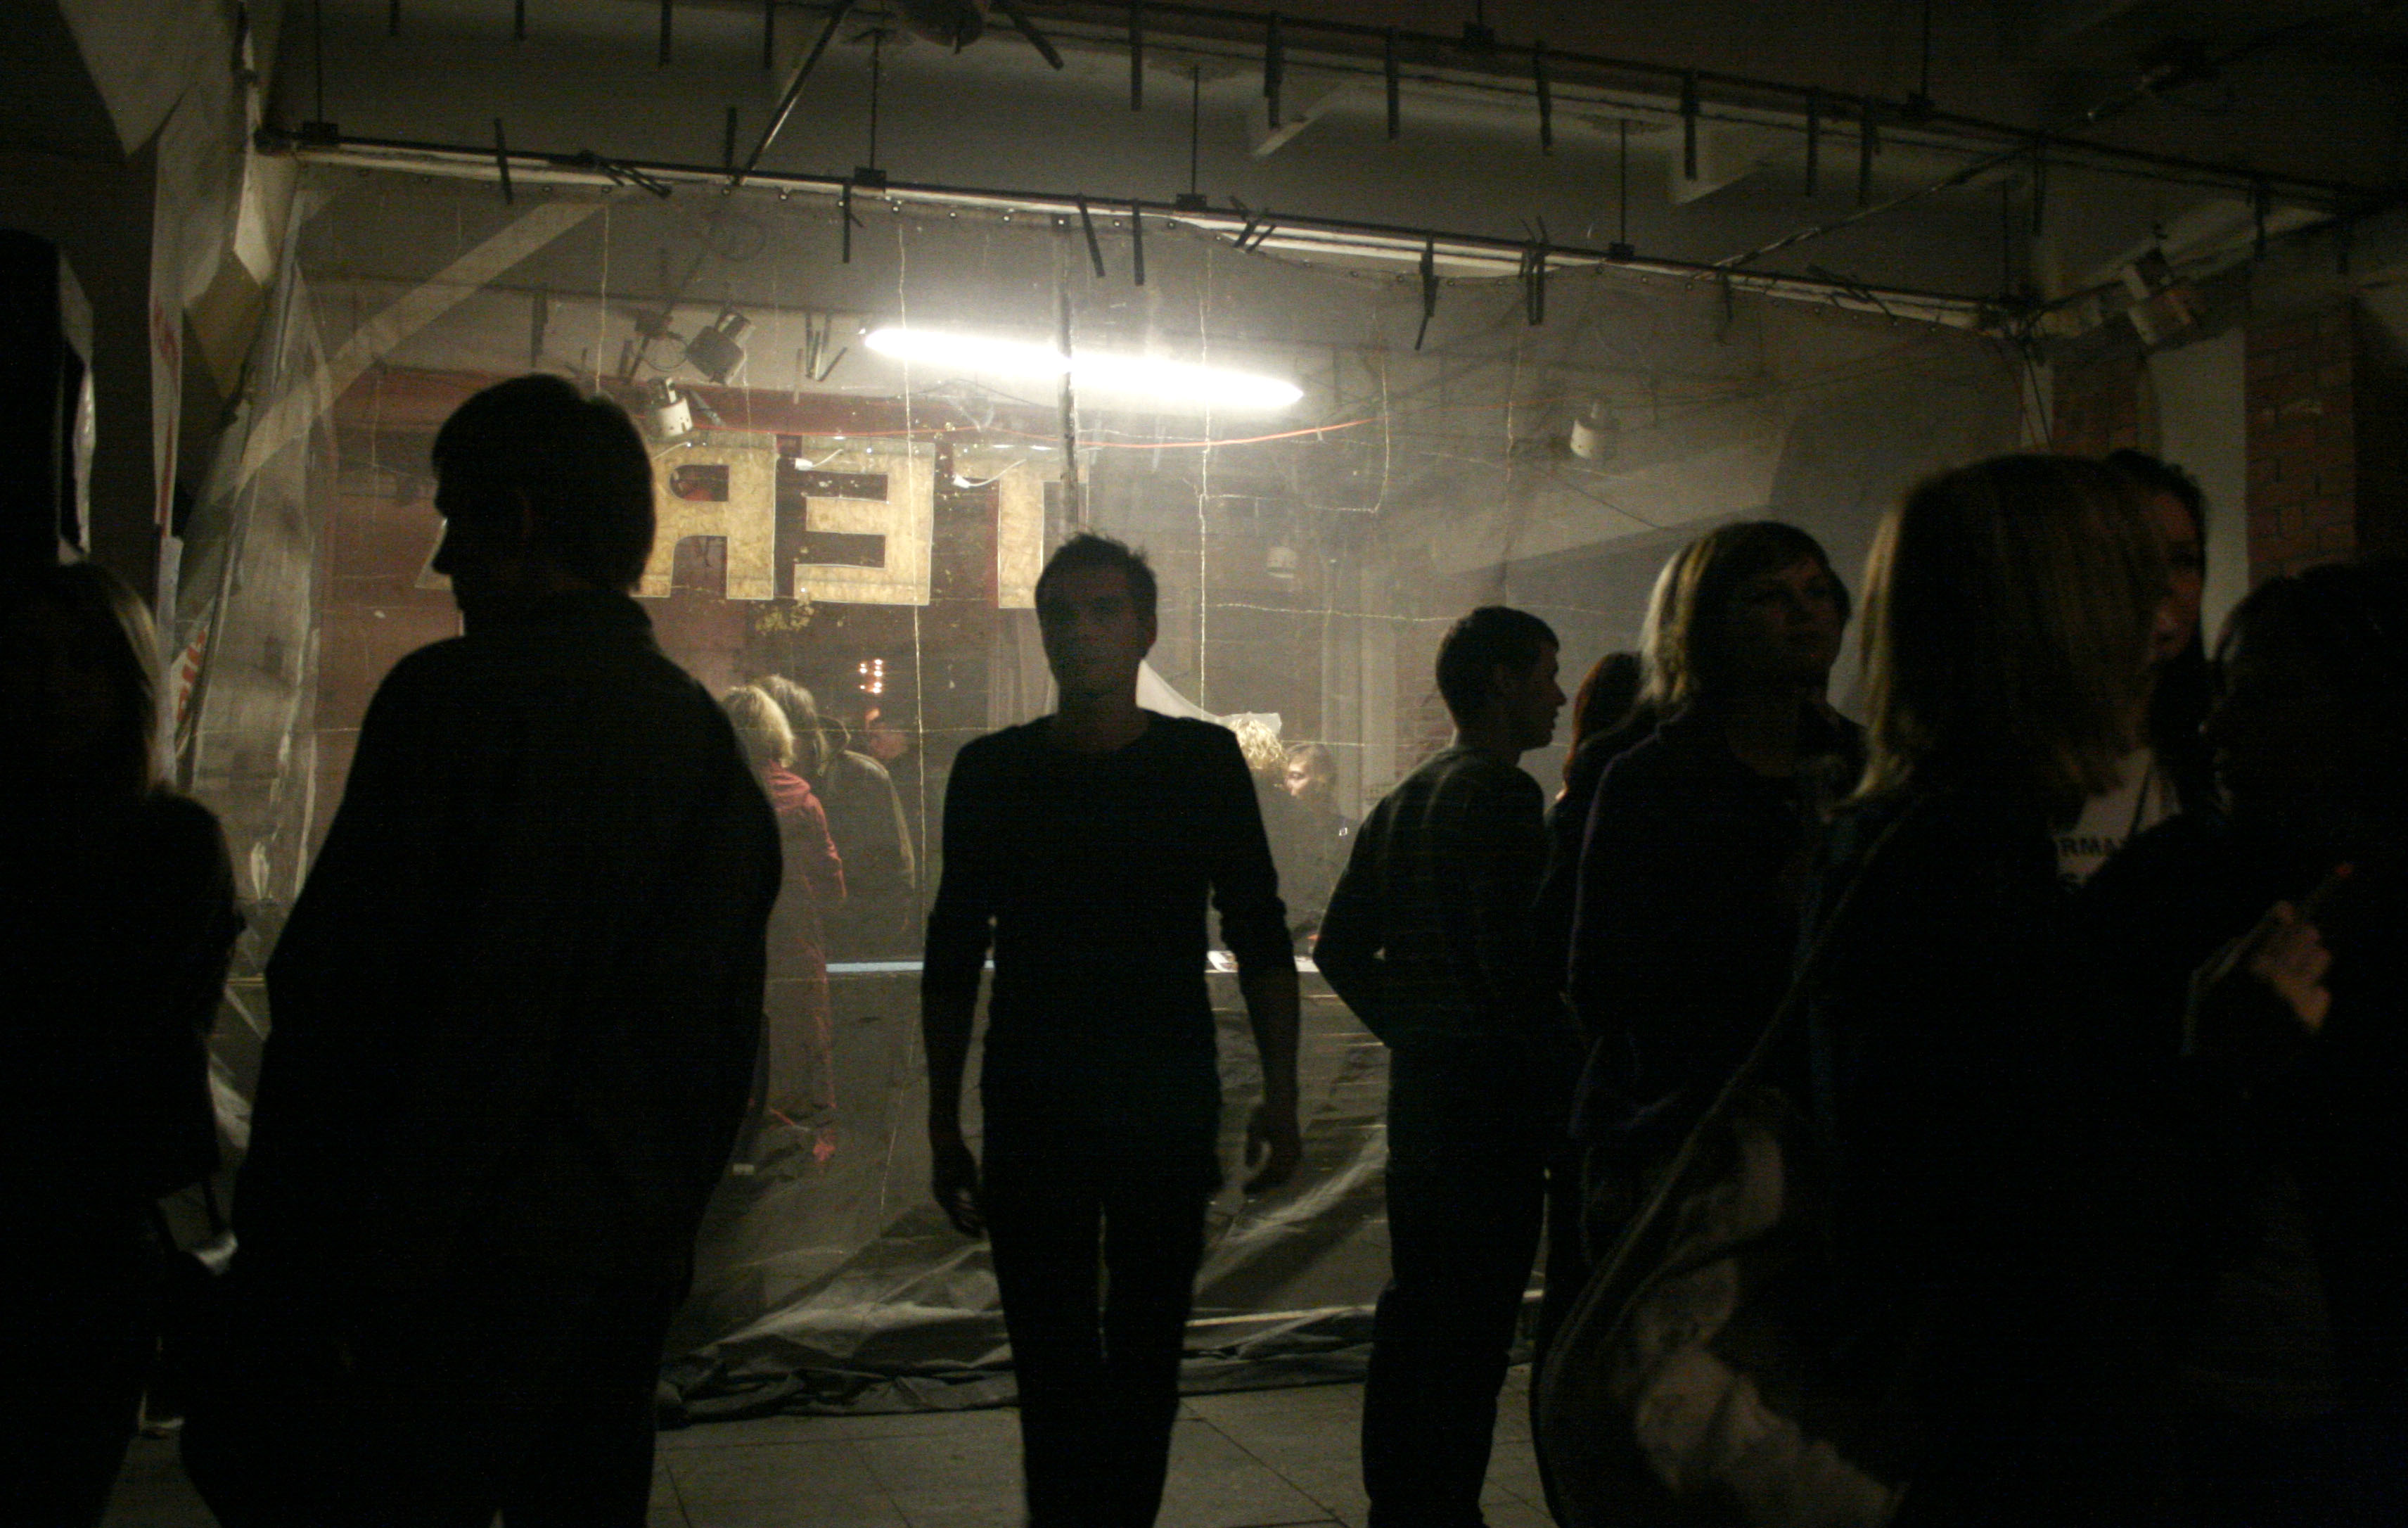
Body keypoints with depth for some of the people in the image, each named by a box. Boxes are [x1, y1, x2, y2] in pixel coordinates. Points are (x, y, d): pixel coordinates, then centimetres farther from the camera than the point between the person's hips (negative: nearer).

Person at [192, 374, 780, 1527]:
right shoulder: (707, 735, 9)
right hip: (631, 1264, 7)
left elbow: (334, 998, -15)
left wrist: (285, 1251, -8)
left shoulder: (453, 695, -13)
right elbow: (729, 1032, 12)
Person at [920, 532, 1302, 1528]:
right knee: (1051, 1367, 3)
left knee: (1145, 1362, 6)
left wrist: (1279, 1093, -3)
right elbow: (953, 955, 9)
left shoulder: (1205, 762, 4)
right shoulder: (993, 772, 6)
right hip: (1031, 1110, 0)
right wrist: (945, 1126, 6)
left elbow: (1260, 937, 6)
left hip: (1170, 1109, 0)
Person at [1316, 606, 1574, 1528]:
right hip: (1493, 1090, -9)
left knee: (1415, 1303, 16)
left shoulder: (1403, 801, 15)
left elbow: (1338, 951, 16)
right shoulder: (1501, 796, -12)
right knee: (1473, 1320, -3)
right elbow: (1513, 959, -21)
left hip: (1419, 1080, 9)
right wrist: (1564, 1074, -12)